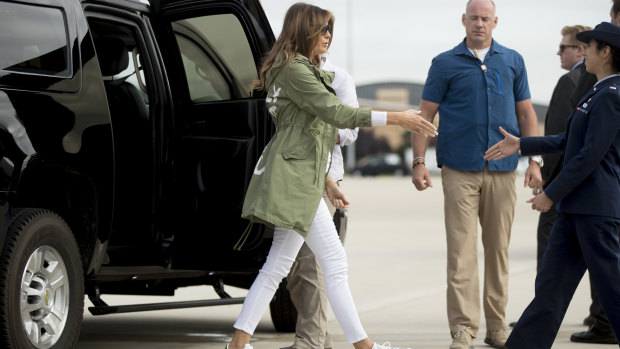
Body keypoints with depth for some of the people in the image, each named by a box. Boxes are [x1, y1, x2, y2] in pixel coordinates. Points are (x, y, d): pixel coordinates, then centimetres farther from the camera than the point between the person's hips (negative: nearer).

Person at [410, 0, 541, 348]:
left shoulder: (512, 61, 12)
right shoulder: (446, 64, 5)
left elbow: (526, 113, 14)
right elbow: (426, 114, 4)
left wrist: (535, 160, 6)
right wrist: (419, 162, -5)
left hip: (502, 171, 2)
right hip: (460, 171, -2)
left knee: (498, 248, 7)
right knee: (462, 250, -7)